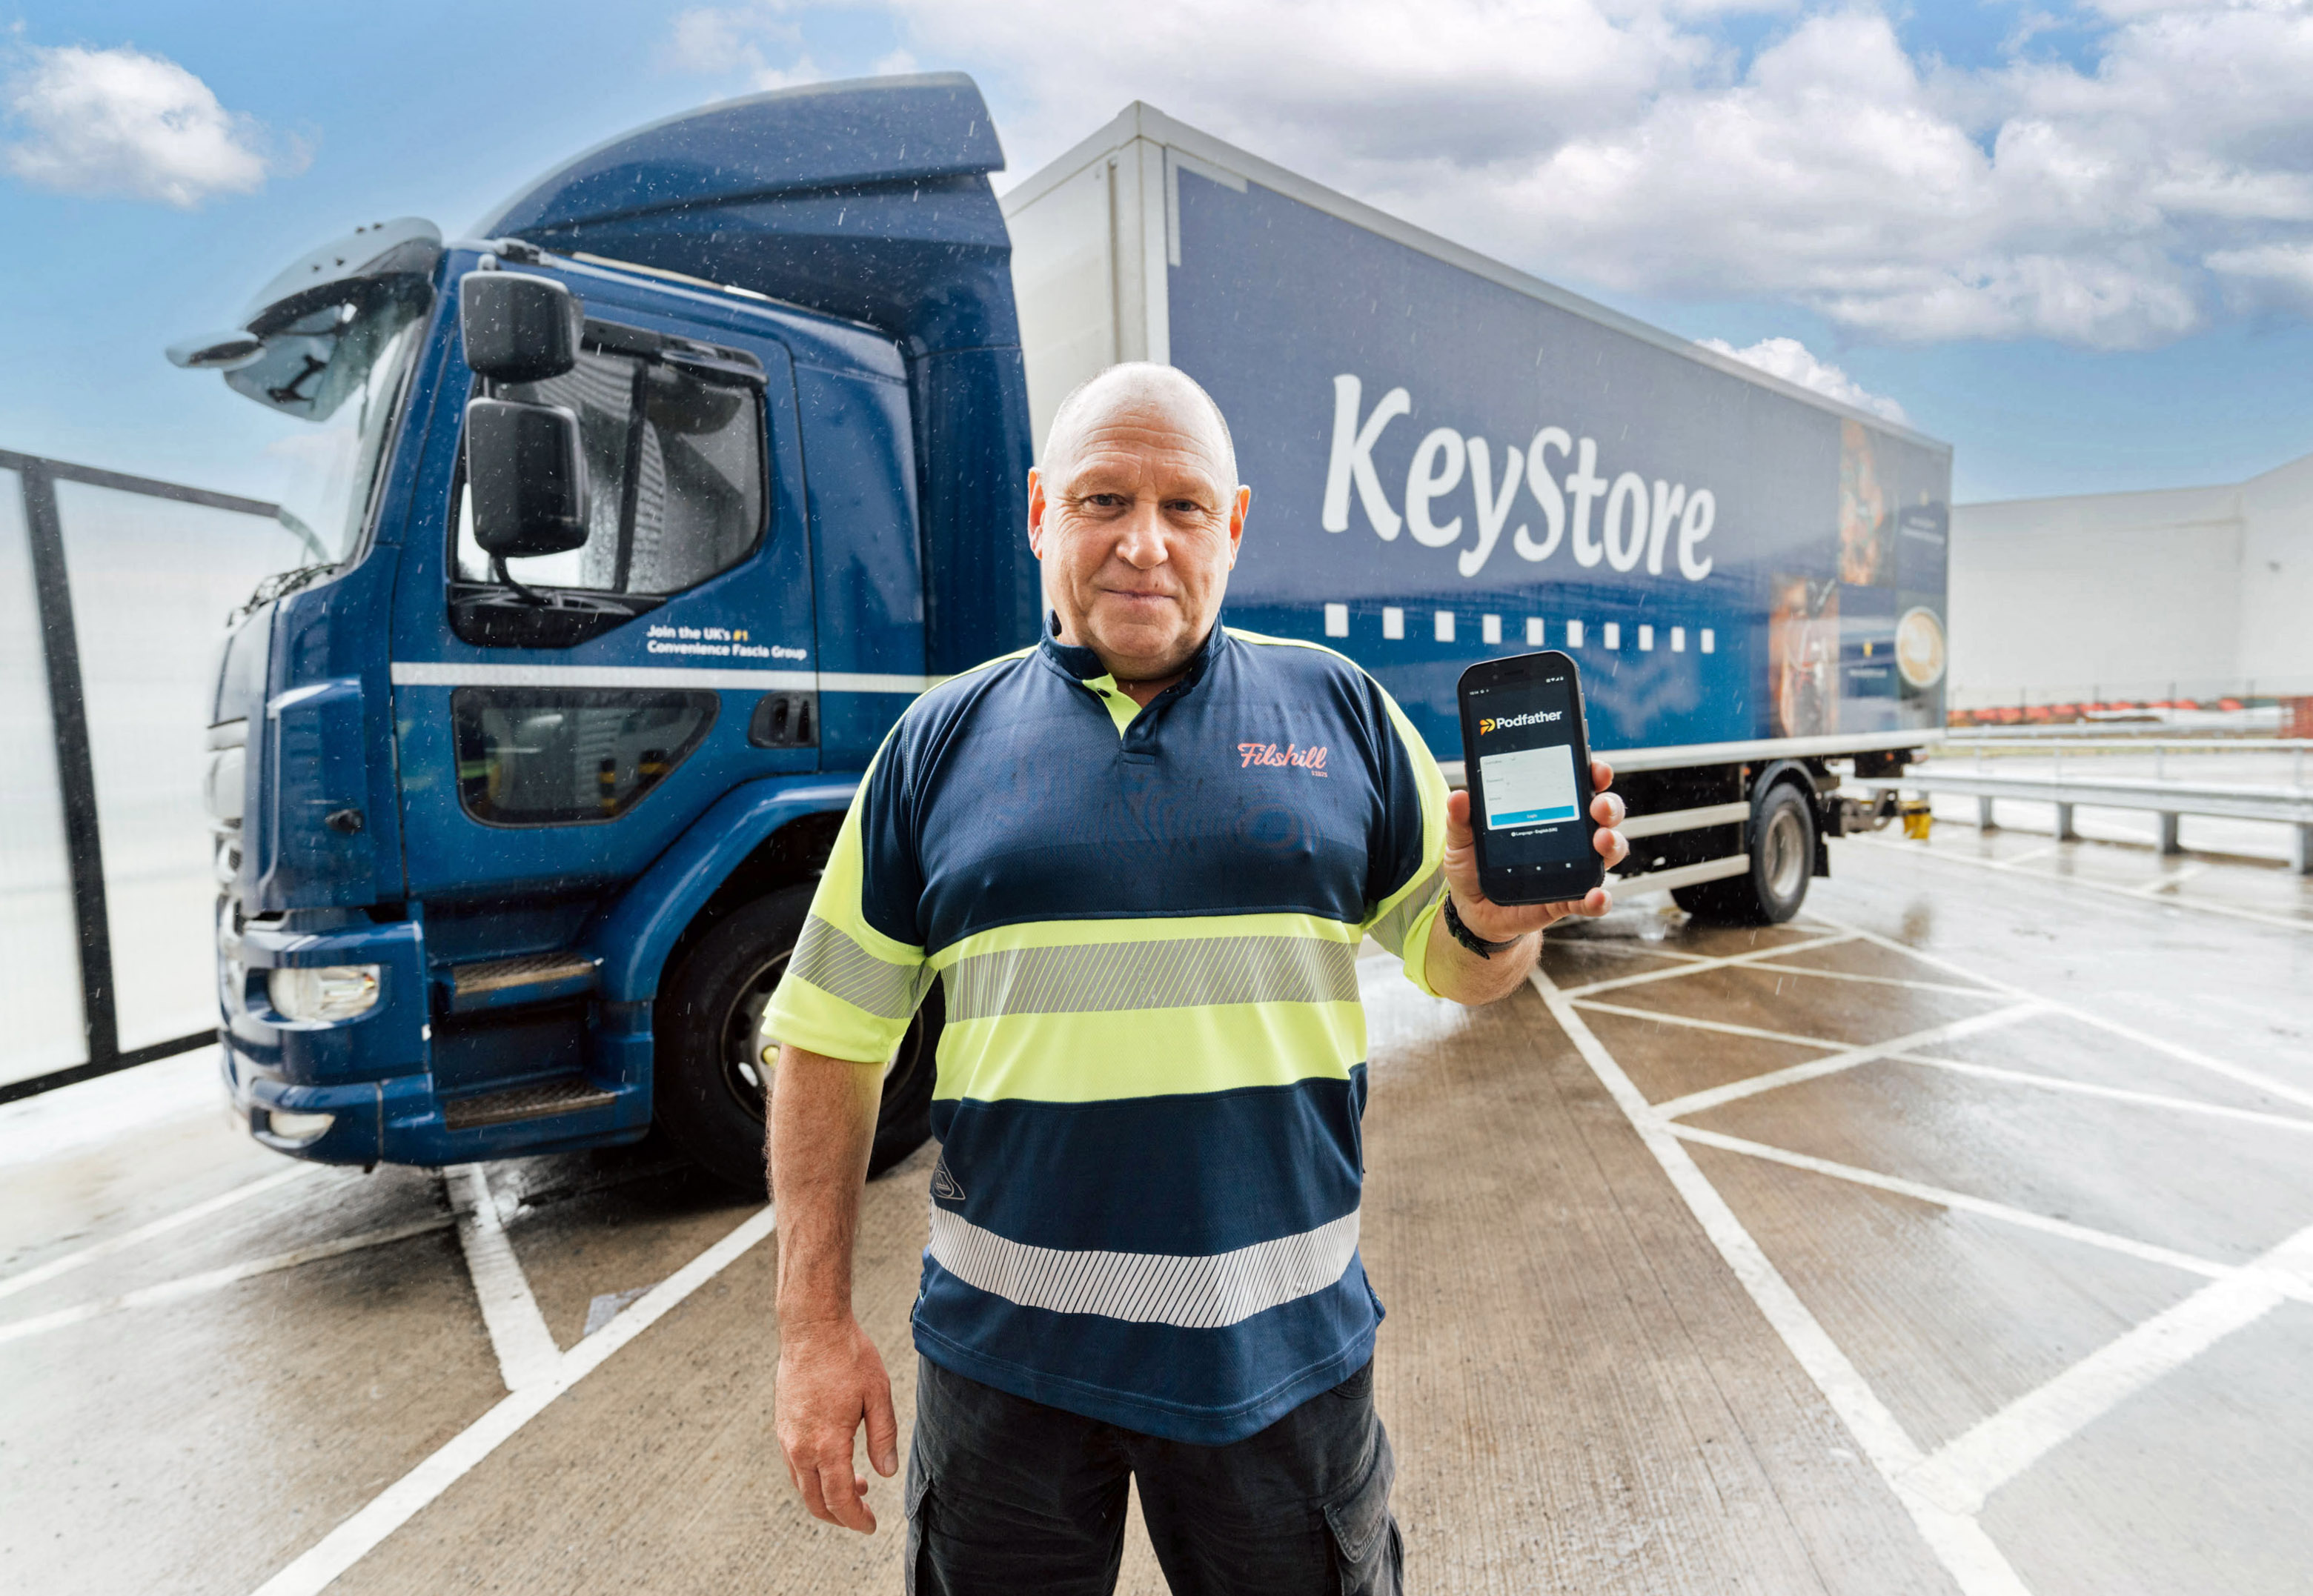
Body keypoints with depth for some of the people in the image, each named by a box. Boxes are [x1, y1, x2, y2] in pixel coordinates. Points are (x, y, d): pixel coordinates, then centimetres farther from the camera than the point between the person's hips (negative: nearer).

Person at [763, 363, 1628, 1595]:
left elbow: (1459, 968, 5)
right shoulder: (940, 741, -1)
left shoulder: (1341, 710, 0)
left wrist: (1493, 920, -18)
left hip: (1281, 1346, 1)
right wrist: (816, 1327, -1)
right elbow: (831, 1043, 1)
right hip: (1005, 1354, 1)